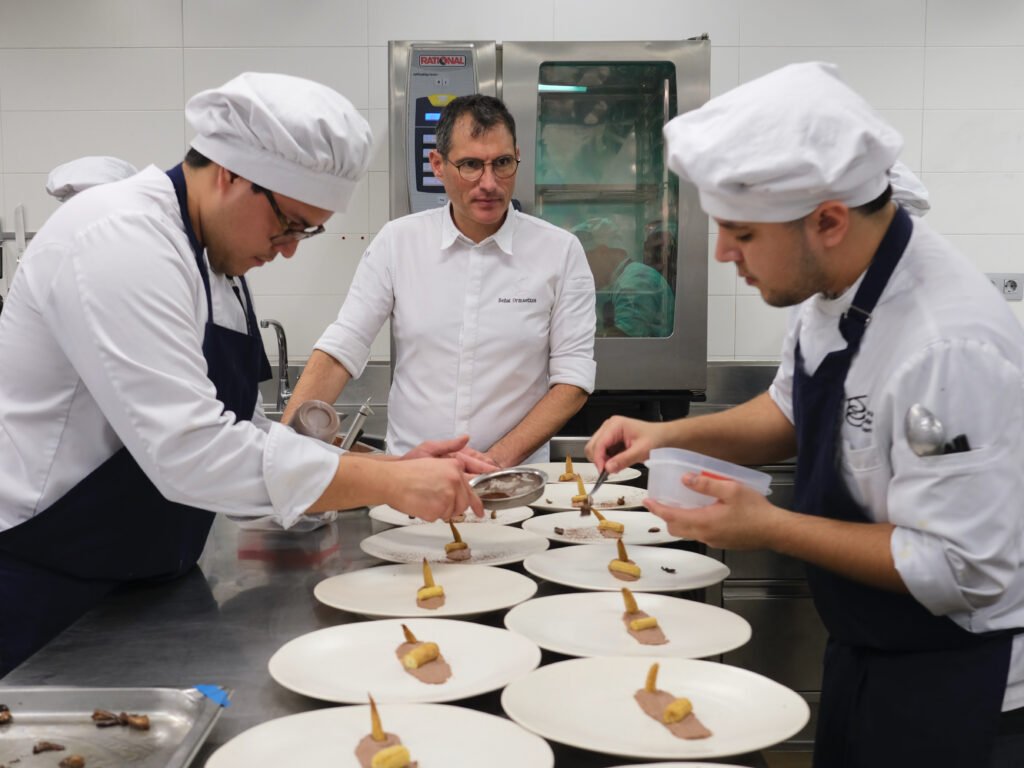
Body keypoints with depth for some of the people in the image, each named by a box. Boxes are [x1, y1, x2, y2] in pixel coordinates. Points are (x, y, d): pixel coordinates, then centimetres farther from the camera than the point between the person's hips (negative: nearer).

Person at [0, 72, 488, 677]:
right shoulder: (120, 240, -22)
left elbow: (239, 438, 11)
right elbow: (190, 450, -31)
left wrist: (392, 469, -1)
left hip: (134, 589, 9)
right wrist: (389, 484, -26)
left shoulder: (218, 263, 8)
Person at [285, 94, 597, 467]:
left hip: (515, 478, -1)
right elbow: (338, 353, 1)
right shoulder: (397, 241, 3)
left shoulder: (561, 251, 0)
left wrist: (498, 460, -11)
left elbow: (573, 380, 0)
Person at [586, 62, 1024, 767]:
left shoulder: (950, 347, -33)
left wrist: (770, 528, -25)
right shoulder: (833, 285, -7)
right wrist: (673, 434, -6)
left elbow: (962, 569, -28)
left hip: (955, 688, -7)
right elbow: (793, 415, 9)